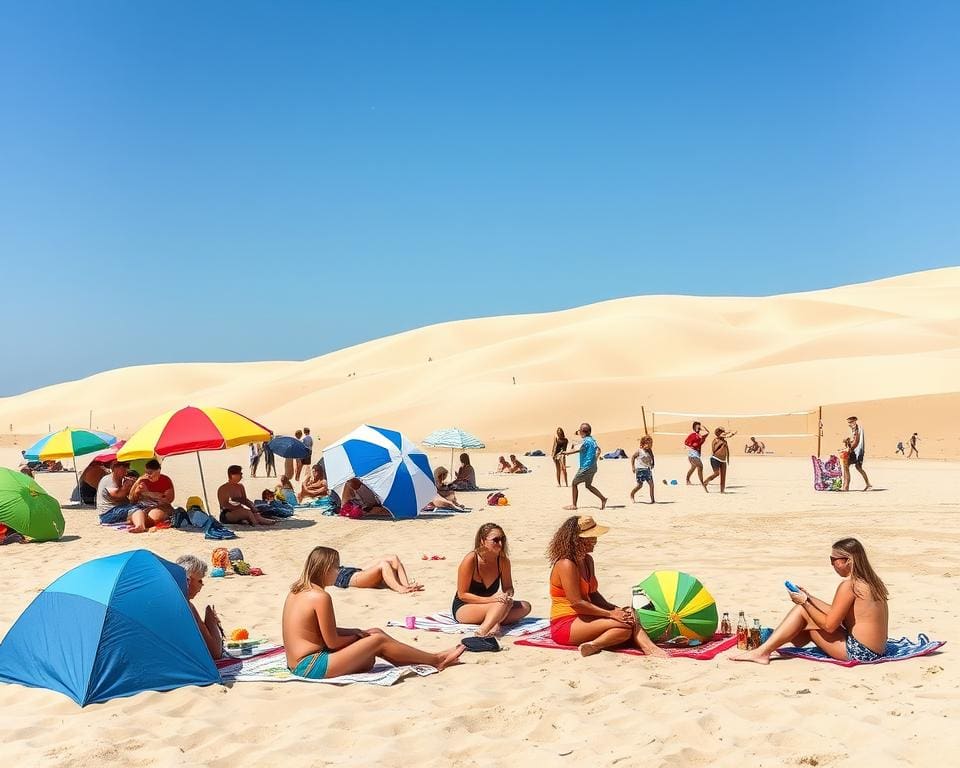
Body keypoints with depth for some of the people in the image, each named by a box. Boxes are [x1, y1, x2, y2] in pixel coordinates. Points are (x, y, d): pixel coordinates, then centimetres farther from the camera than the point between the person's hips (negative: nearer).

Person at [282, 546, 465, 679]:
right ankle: (436, 660, 8)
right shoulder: (321, 597, -18)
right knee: (378, 640, -5)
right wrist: (357, 636, 4)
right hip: (311, 667, -10)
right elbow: (332, 642, -15)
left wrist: (357, 633, 10)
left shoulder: (297, 591, 11)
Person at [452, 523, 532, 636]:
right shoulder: (470, 560, -19)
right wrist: (490, 599, -27)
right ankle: (483, 630, -53)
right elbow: (462, 595, -16)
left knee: (525, 606, -13)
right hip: (463, 609, -6)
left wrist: (507, 595, -20)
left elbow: (508, 587, 7)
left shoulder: (503, 560, -5)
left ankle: (495, 622, -33)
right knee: (503, 604, -31)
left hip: (490, 605, 6)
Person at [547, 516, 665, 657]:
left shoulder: (588, 561, 14)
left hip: (582, 619, 9)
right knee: (624, 626, -23)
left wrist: (614, 609, -1)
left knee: (629, 618, -12)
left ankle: (650, 648, -33)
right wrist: (610, 614, -18)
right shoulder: (566, 565, -17)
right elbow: (576, 603, -21)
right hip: (565, 625, -9)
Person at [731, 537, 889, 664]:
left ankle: (763, 652, -2)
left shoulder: (848, 585, -18)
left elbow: (829, 625, -17)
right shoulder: (870, 581, 11)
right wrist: (809, 598, 12)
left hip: (858, 652, -10)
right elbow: (836, 613, 16)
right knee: (805, 608, 17)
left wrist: (805, 602, -7)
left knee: (801, 611, -6)